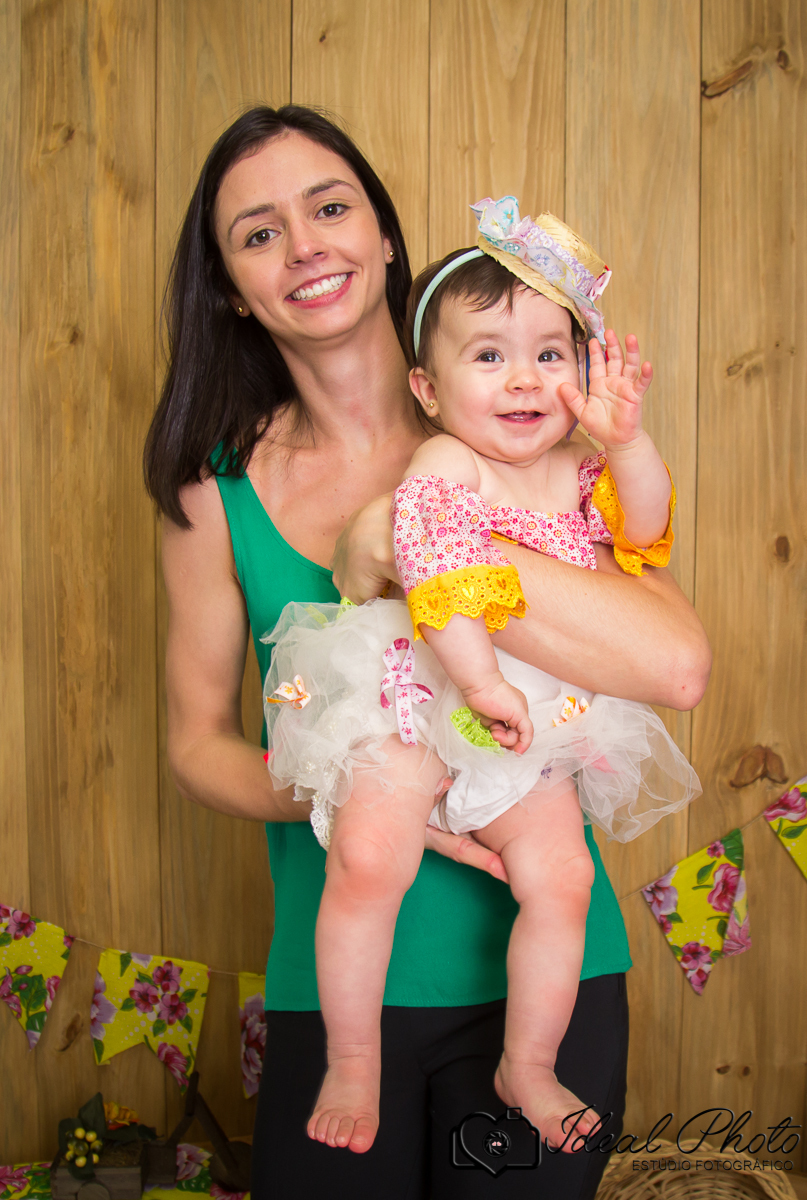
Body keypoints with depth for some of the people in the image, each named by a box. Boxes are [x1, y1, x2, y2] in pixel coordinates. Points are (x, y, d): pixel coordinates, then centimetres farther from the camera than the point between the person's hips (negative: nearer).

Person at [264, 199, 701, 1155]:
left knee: (561, 876, -9)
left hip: (537, 716, 5)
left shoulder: (573, 469, 10)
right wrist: (479, 681, -27)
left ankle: (528, 1067, 14)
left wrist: (625, 441, -16)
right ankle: (352, 1065, -2)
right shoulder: (442, 469, -9)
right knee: (367, 854, -23)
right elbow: (436, 580, -20)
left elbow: (645, 533, -1)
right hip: (419, 691, -5)